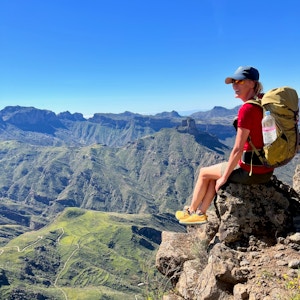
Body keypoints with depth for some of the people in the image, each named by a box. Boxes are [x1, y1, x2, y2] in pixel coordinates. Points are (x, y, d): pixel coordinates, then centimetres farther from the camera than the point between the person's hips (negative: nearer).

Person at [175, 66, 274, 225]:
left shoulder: (246, 109, -20)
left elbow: (238, 149, -21)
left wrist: (224, 178, -11)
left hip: (251, 171, -8)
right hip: (267, 170, 8)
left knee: (204, 173, 14)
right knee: (215, 173, 26)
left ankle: (191, 211, 35)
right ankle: (200, 213, 31)